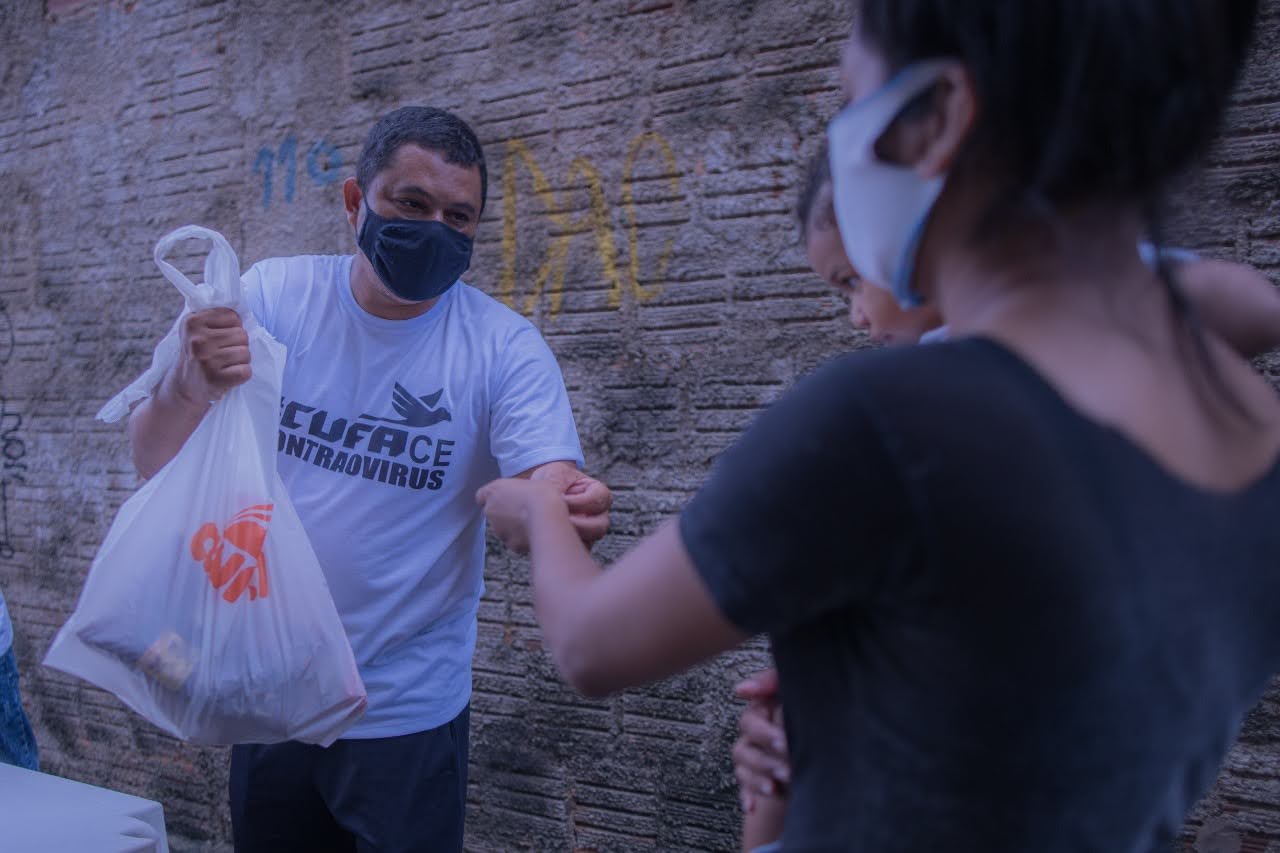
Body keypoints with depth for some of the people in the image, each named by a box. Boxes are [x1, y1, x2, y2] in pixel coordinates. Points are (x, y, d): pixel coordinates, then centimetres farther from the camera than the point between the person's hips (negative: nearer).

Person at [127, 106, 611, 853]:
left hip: (410, 712, -2)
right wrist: (191, 386, -33)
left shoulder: (504, 346, -10)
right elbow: (156, 461, -10)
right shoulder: (275, 296, -7)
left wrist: (569, 508, -43)